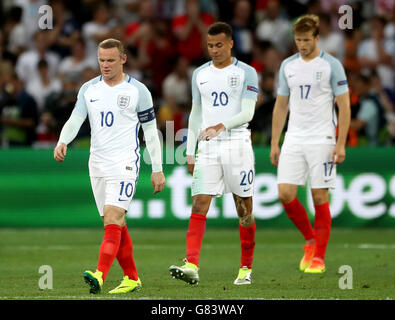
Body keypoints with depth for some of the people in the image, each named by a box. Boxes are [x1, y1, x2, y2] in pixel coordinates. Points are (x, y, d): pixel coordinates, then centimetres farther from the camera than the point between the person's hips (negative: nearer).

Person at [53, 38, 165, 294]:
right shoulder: (89, 89, 9)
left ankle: (100, 276, -31)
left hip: (125, 164, -5)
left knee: (112, 221, -18)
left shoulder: (137, 91, -2)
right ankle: (132, 278, 20)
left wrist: (158, 170, 1)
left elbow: (151, 131, 2)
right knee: (116, 225, 10)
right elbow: (75, 119, 1)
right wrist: (62, 142, -20)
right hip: (98, 165, 5)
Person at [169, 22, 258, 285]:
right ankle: (192, 266, -21)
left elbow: (247, 113, -11)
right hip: (207, 148, 3)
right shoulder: (200, 74, 12)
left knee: (244, 209, 4)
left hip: (237, 145, -3)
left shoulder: (246, 73, -2)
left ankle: (246, 268, 16)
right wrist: (190, 151, 11)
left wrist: (222, 125, -27)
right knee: (199, 206, -11)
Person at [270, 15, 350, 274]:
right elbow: (281, 106, 15)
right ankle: (310, 240, 16)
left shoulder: (331, 65, -4)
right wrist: (274, 143, 11)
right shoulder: (288, 65, 9)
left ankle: (319, 257, 4)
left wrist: (341, 144, -12)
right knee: (285, 194, -6)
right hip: (293, 140, 4)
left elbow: (344, 106, -5)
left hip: (321, 140, -4)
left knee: (320, 197, -3)